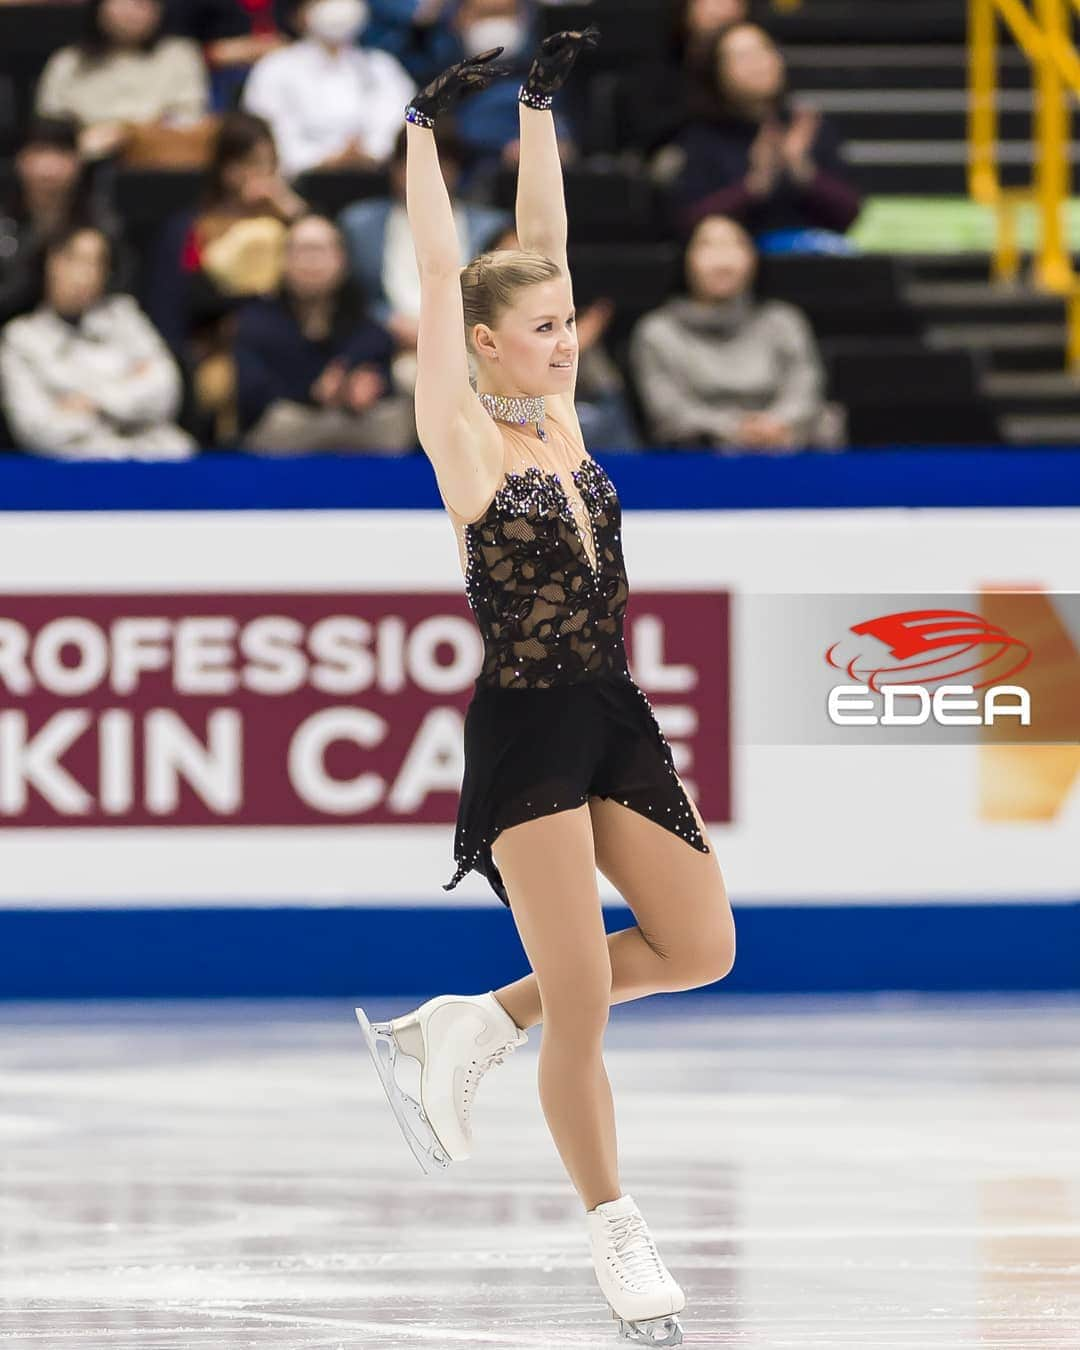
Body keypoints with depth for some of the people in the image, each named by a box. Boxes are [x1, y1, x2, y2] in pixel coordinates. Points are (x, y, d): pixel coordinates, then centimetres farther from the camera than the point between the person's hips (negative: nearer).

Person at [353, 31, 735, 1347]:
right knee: (583, 1005, -4)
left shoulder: (560, 417, 7)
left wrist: (540, 104, 10)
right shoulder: (463, 438, -8)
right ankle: (616, 1239, 10)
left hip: (612, 719, 7)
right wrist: (426, 128, -11)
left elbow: (542, 245, 8)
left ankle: (469, 1028, 21)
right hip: (525, 734, -7)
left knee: (701, 947, 9)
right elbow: (440, 276, -12)